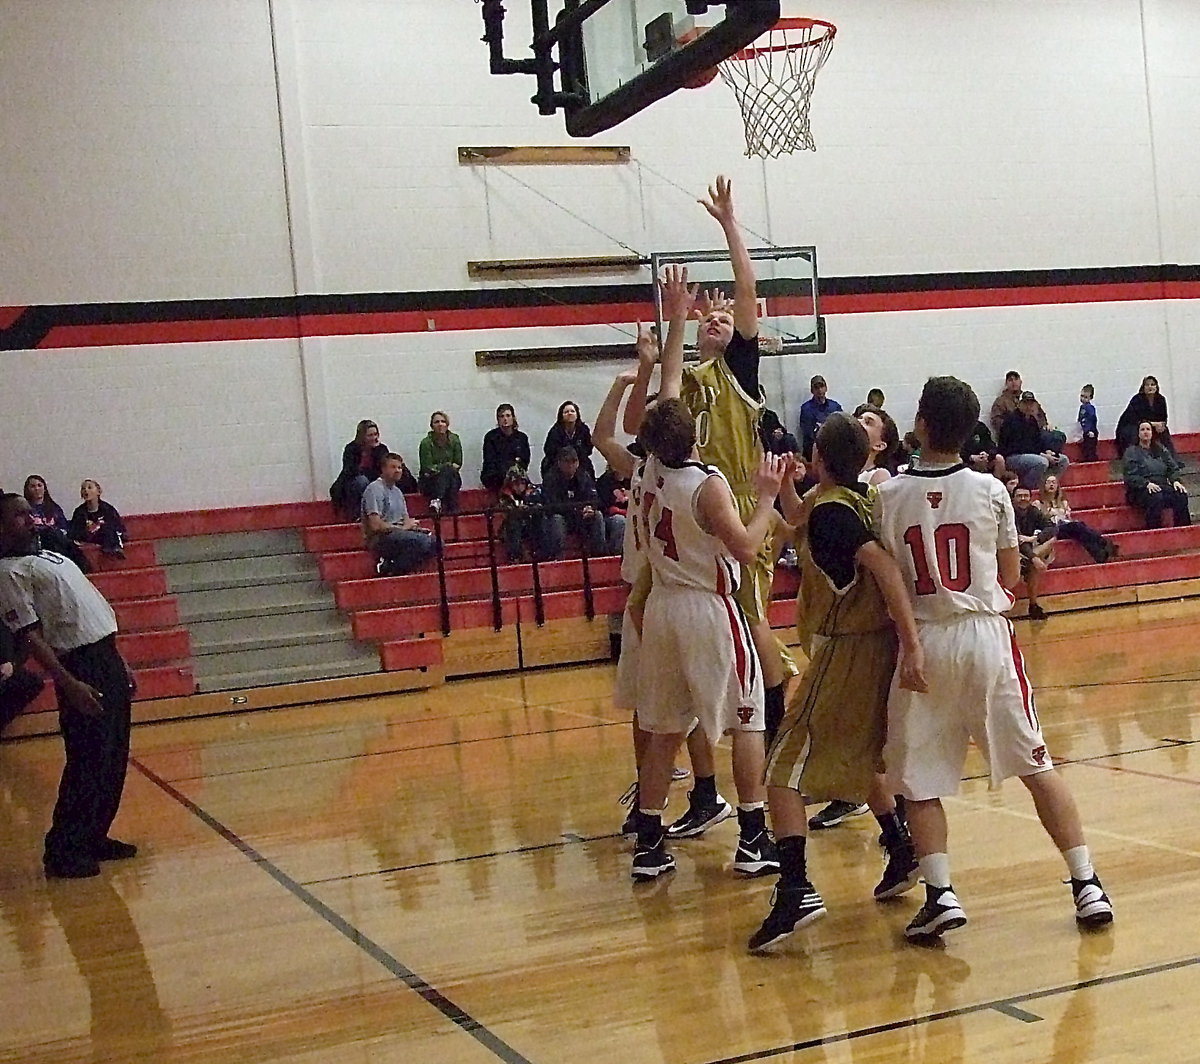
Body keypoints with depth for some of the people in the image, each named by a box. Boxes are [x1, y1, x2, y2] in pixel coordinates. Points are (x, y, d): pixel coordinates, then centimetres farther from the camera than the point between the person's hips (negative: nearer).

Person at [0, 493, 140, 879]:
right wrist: (69, 684, -23)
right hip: (82, 669, -9)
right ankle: (62, 852, 3)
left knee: (114, 759, 13)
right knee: (88, 764, -7)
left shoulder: (50, 556, 20)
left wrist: (120, 665, 21)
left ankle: (94, 837, 24)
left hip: (108, 661, 9)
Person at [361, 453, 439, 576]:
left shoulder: (397, 491, 21)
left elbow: (406, 519, 21)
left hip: (399, 535, 9)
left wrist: (412, 526, -4)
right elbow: (375, 525, -18)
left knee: (435, 543, -8)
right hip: (380, 539, -9)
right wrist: (402, 528, -10)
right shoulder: (375, 489, -9)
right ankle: (391, 570, -17)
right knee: (422, 540, -29)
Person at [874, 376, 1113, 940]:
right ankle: (1086, 885, 8)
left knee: (918, 778, 8)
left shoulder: (889, 495, -4)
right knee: (1036, 764, 8)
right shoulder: (990, 490, -1)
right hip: (987, 635, 1)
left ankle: (939, 893, -1)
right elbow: (1010, 574, 9)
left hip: (923, 642, -1)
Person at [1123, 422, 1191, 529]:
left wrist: (1175, 480, -7)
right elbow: (1131, 476, -4)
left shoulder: (1161, 450, 23)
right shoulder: (1131, 452, 8)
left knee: (1181, 495, -28)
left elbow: (1173, 468, 16)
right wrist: (1147, 484, -22)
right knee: (1156, 498, -39)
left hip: (1162, 486, 4)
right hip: (1140, 491, -4)